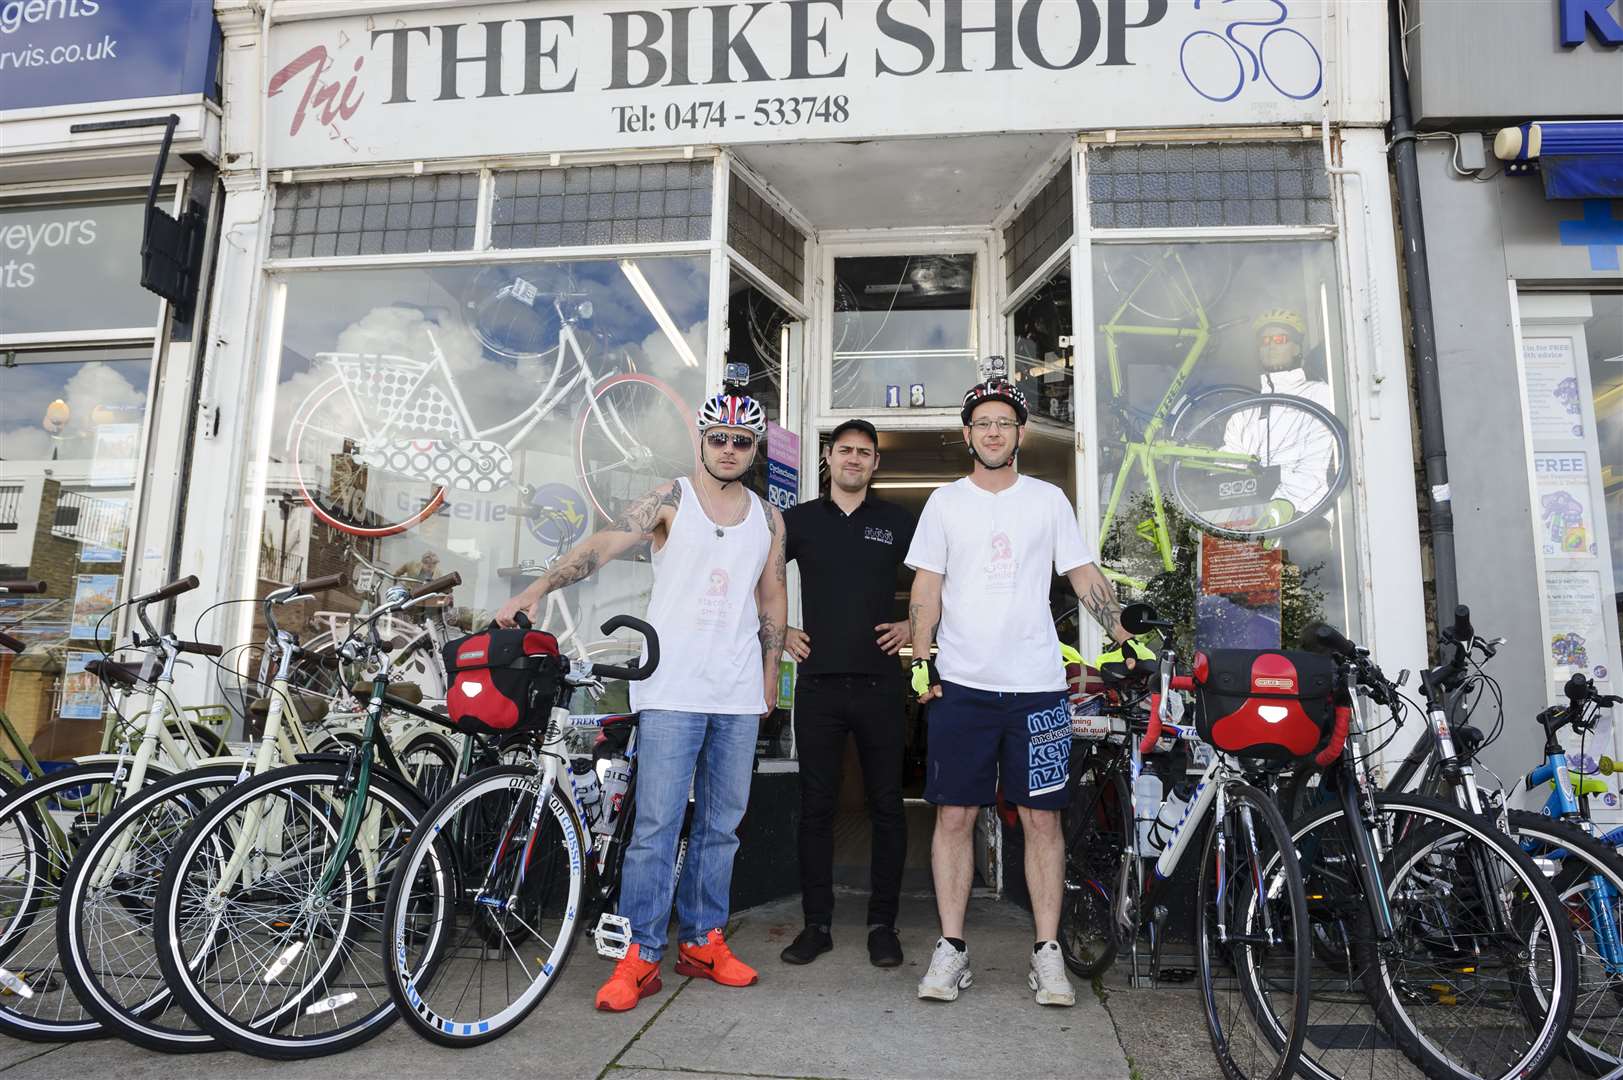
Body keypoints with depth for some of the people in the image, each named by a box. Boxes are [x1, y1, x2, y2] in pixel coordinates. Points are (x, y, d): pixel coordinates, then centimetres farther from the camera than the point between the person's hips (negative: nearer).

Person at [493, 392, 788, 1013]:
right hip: (672, 688, -4)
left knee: (721, 825, 12)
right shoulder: (670, 501, -1)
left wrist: (770, 671, 15)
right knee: (656, 825, -5)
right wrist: (536, 592, -25)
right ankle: (640, 956, 6)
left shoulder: (767, 517, 12)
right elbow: (602, 545, -13)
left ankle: (703, 940, 25)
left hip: (739, 694, 5)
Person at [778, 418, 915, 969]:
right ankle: (817, 923, 17)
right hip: (818, 681, 1)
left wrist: (912, 625, 1)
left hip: (880, 681, 0)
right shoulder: (799, 520, 9)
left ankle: (882, 923, 17)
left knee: (886, 804, 4)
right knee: (816, 805, 5)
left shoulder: (897, 522, 7)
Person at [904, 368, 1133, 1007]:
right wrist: (920, 662, -1)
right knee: (954, 815, 3)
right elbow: (927, 587, 7)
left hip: (1037, 684, 0)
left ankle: (1047, 953, 14)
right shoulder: (945, 501, 9)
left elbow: (1084, 576, 9)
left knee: (1042, 817, 3)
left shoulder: (1048, 499, 9)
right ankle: (951, 948, 14)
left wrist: (1125, 631, -4)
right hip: (961, 684, 0)